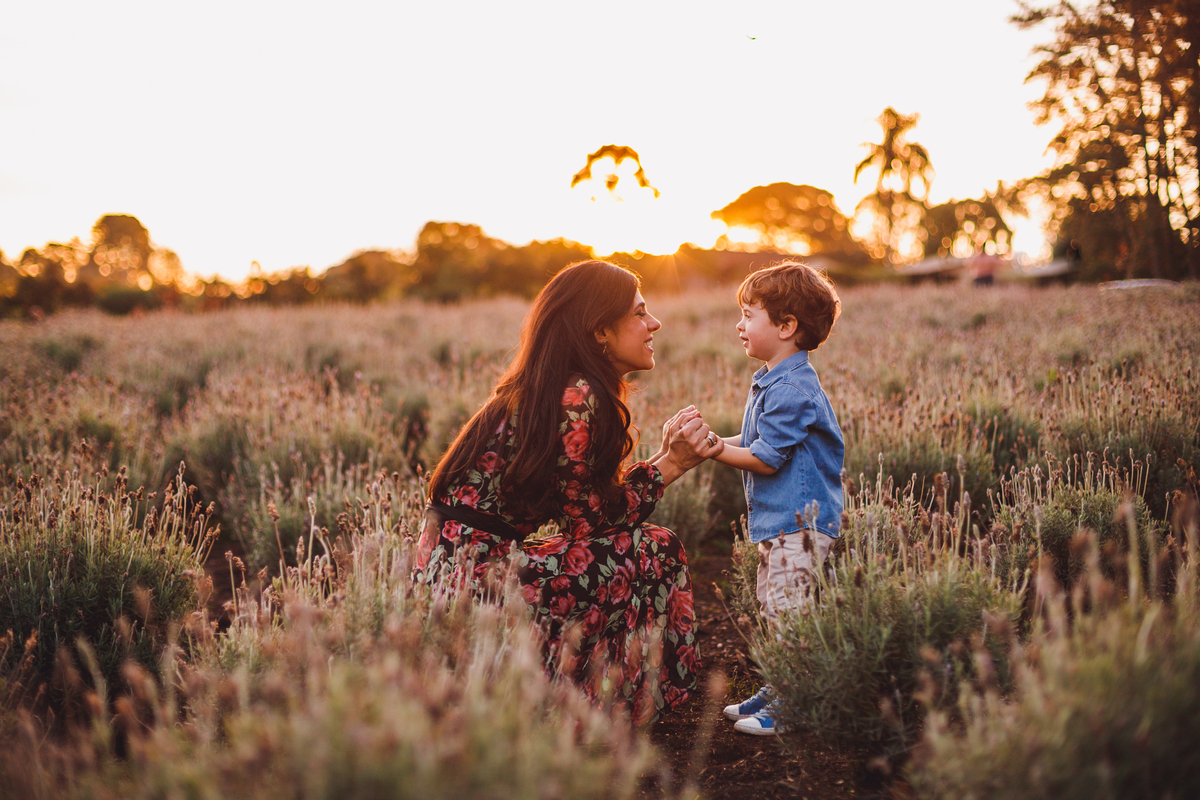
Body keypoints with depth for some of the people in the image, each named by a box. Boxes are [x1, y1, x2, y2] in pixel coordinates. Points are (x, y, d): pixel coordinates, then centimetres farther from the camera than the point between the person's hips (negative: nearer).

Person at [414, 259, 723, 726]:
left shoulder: (538, 392, 14)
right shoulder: (578, 399, -15)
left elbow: (582, 509, 10)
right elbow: (590, 521, -13)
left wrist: (669, 454, 3)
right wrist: (670, 464, -8)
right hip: (475, 578, -10)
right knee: (652, 552, -5)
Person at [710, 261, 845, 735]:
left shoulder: (791, 390, -19)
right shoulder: (771, 383, 14)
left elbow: (765, 459, -20)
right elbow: (757, 442, 19)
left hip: (798, 522, -11)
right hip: (778, 520, 11)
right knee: (772, 611, 17)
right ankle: (780, 691, 29)